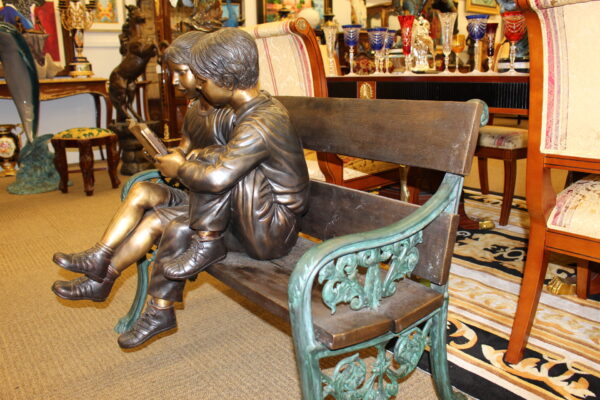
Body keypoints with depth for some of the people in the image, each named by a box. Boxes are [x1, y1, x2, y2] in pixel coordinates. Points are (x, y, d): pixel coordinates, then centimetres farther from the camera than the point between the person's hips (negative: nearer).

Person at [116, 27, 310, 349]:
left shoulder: (257, 126, -24)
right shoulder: (259, 106, 7)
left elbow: (215, 179, -33)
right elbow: (230, 159, 21)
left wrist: (179, 169, -12)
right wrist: (189, 162, 8)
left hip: (273, 235, -9)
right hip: (259, 223, 9)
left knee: (210, 160, -22)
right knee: (177, 229, 0)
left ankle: (206, 244, -7)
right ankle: (160, 311, 12)